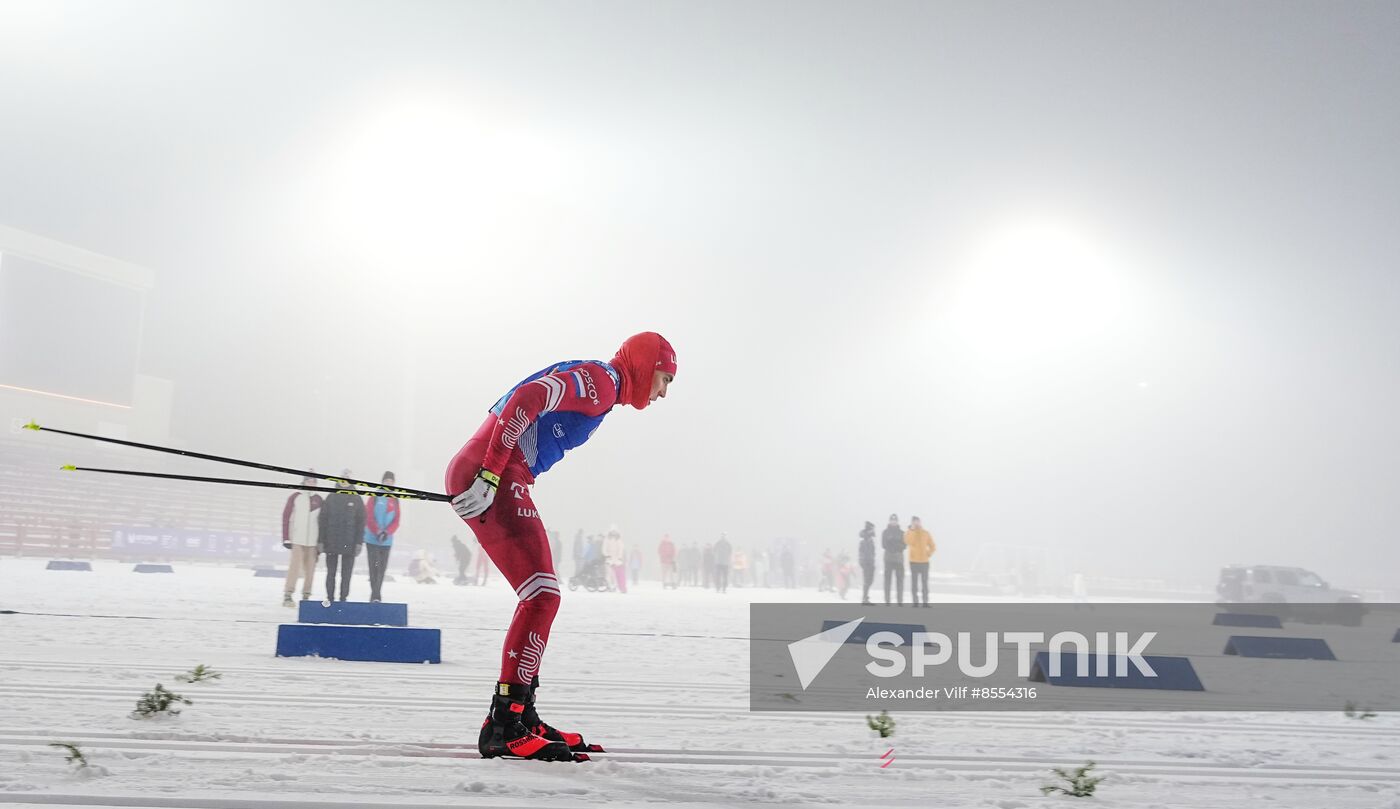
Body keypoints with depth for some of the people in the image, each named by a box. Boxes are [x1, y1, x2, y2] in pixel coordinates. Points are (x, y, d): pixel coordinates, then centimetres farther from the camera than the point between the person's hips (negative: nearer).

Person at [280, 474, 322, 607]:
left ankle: (305, 597, 7)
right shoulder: (295, 497, 2)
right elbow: (286, 517, 1)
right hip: (297, 539, -3)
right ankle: (287, 596, -8)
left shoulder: (318, 500, 9)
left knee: (310, 568, 1)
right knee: (295, 566, -10)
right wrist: (286, 538, -4)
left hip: (313, 540, 3)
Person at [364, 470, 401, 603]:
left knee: (382, 568, 2)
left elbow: (396, 521, 4)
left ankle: (375, 595, 9)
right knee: (373, 566, -4)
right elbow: (369, 517, -4)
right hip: (372, 539, -2)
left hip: (387, 541, 2)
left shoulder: (395, 500, 8)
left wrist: (386, 532, -12)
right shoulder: (374, 497, 2)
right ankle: (375, 596, -3)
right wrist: (378, 532, -16)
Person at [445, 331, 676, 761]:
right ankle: (503, 726, -15)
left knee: (541, 597, 15)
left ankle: (520, 716, 18)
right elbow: (526, 399, -21)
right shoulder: (602, 378, -6)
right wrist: (489, 476, -24)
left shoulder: (592, 381, 25)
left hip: (482, 477, 10)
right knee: (542, 595, -14)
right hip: (491, 478, -10)